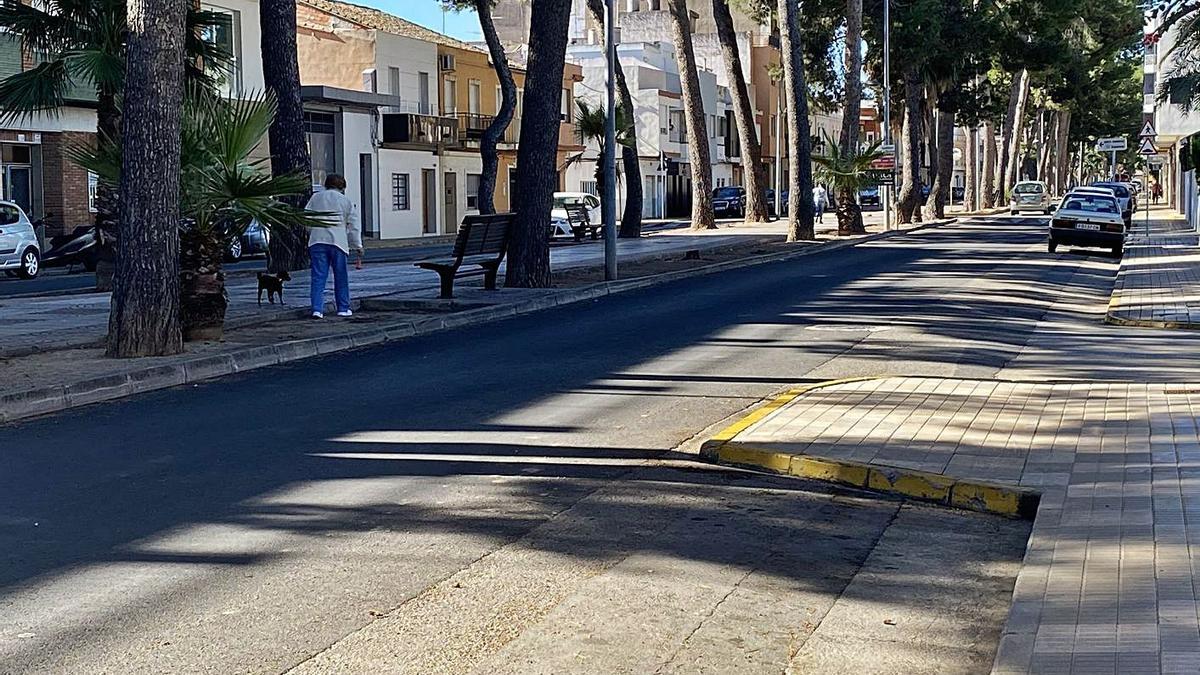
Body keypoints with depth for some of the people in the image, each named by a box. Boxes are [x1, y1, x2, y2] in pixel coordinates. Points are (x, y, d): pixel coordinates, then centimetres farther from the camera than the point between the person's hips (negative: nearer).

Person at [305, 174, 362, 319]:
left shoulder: (315, 198, 13)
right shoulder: (346, 201, 8)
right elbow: (353, 227, 7)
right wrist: (358, 248, 10)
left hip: (317, 241, 1)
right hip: (338, 242, -1)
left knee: (318, 277, 1)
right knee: (341, 277, 11)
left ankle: (317, 309, -8)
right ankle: (343, 308, 16)